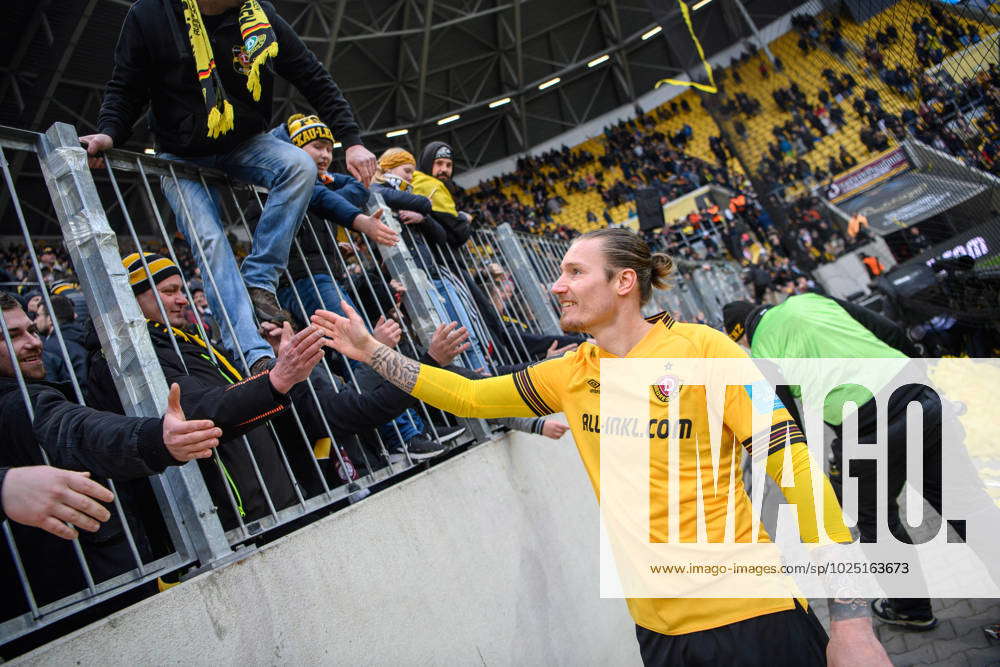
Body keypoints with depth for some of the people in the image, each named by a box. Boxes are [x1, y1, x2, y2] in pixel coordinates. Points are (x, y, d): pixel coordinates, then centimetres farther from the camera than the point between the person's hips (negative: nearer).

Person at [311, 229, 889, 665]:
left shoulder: (701, 349, -12)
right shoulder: (570, 373, 4)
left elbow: (793, 465, -15)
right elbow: (467, 396, 11)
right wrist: (370, 351, 6)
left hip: (748, 620, -5)